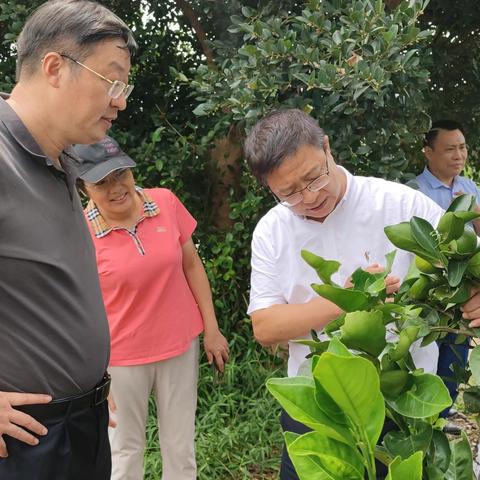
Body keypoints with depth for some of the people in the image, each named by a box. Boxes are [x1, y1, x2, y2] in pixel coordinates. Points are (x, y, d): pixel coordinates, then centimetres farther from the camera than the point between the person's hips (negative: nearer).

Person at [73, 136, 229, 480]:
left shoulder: (166, 203, -7)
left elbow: (192, 265, 3)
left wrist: (212, 329, 4)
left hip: (181, 346, 3)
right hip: (122, 358, -2)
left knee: (181, 447, 15)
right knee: (126, 451, 13)